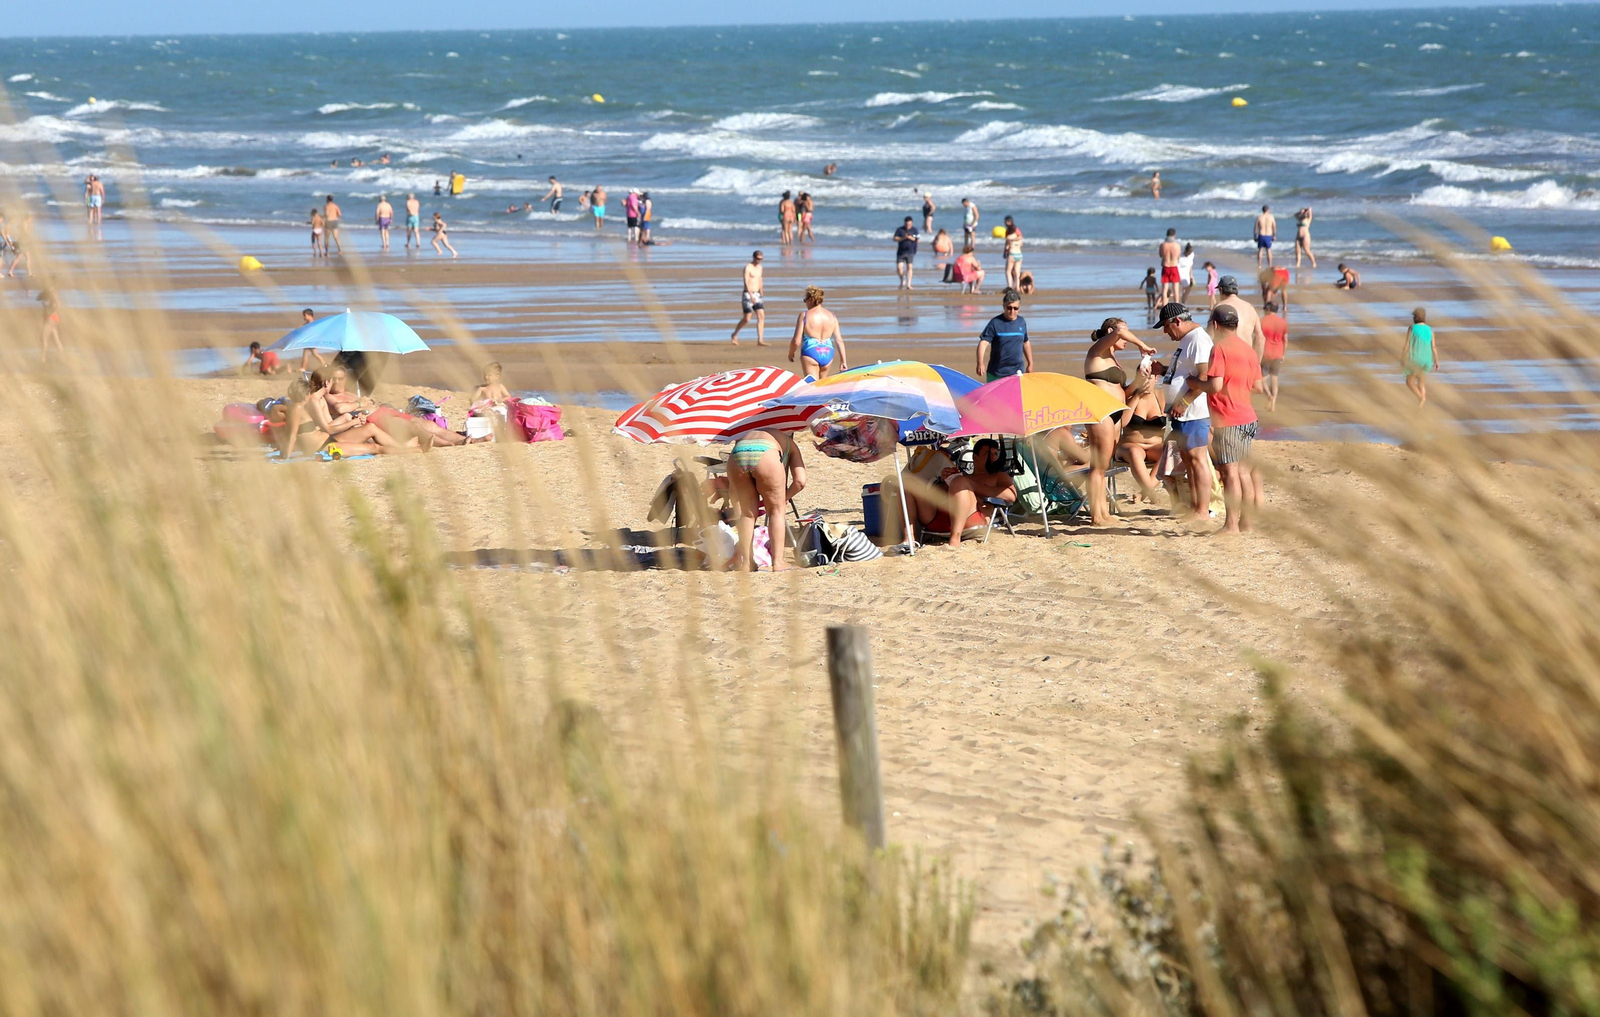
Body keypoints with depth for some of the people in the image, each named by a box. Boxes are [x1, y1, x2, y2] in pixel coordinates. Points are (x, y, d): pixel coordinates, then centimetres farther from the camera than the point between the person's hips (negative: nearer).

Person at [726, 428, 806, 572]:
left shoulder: (745, 436, 43)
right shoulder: (790, 445, 35)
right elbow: (800, 481, 18)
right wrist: (784, 498, 35)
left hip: (737, 455, 3)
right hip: (765, 455, -3)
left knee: (747, 512, 21)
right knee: (776, 511, 16)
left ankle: (744, 563, 23)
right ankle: (778, 562, 11)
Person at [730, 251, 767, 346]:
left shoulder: (759, 267, 14)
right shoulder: (748, 268, -11)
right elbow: (746, 282, -21)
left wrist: (761, 294, 26)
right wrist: (751, 296, -31)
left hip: (757, 295, 7)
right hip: (748, 295, -7)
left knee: (761, 317, -7)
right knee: (746, 319, -4)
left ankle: (760, 340, -9)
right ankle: (735, 334, 20)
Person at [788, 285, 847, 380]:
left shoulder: (804, 315, -7)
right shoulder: (831, 316, 5)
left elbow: (796, 341, -8)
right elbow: (839, 340, 4)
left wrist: (791, 353, 12)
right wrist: (843, 361, 9)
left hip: (810, 352, -5)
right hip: (828, 354, 5)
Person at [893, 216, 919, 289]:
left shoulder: (914, 230, 4)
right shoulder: (900, 230, 1)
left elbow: (917, 240, 2)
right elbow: (895, 239, -6)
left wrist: (911, 238, -17)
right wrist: (903, 238, -20)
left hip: (910, 252, 0)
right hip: (901, 252, 0)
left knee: (909, 267, -7)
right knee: (899, 268, -7)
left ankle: (908, 284, -4)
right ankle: (902, 282, 16)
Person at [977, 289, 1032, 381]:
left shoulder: (1021, 322, 6)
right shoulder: (995, 323, -8)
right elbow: (983, 343, -14)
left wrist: (1030, 364, 24)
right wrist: (980, 363, -28)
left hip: (1017, 372, 3)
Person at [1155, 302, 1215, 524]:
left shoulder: (1199, 340, -15)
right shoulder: (1186, 340, 18)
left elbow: (1204, 378, -22)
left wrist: (1183, 403, -22)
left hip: (1194, 412, -11)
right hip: (1182, 413, 11)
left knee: (1197, 458, -8)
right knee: (1187, 458, 13)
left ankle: (1203, 510, -7)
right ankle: (1194, 506, 19)